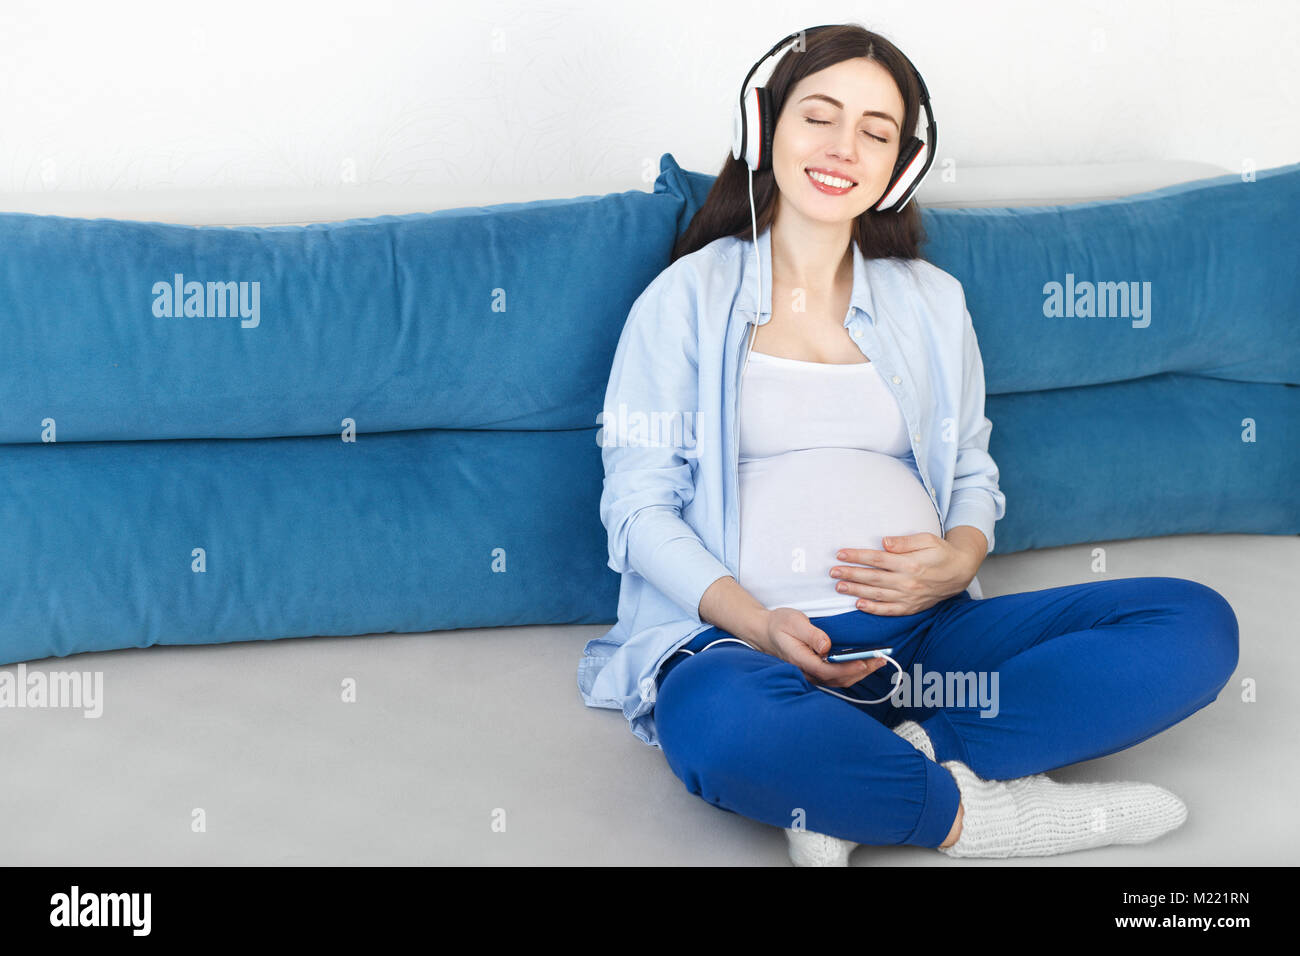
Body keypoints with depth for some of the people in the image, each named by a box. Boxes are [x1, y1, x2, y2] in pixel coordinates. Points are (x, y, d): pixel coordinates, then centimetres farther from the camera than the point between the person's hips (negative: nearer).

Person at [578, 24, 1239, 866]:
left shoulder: (932, 301, 19)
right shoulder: (688, 298, 6)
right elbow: (638, 504, 0)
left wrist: (959, 559, -5)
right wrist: (755, 622, -18)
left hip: (922, 635, 5)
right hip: (745, 638, -5)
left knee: (1197, 622, -15)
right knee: (728, 729, -42)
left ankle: (867, 786, -24)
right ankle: (976, 812, -16)